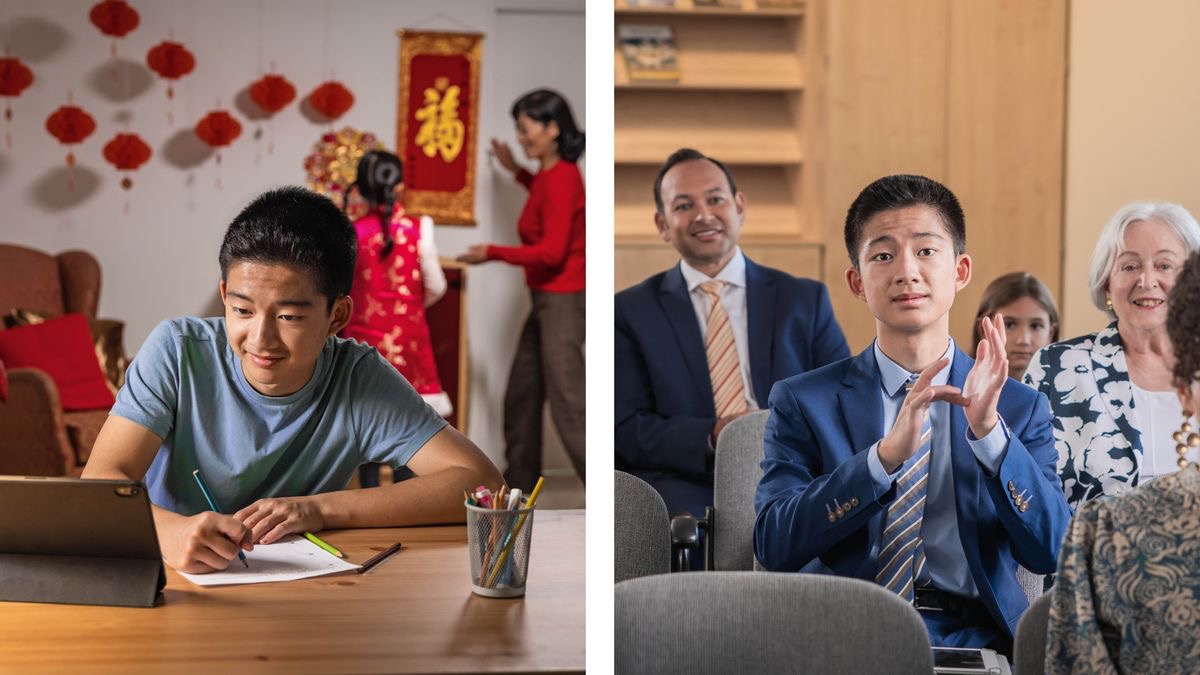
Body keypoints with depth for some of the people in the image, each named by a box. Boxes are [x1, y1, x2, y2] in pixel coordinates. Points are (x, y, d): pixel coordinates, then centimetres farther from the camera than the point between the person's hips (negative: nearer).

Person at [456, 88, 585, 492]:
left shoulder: (561, 178, -18)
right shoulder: (553, 173, 9)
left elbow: (551, 252, -23)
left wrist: (493, 253, -14)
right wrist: (518, 172, 26)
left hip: (562, 303, -10)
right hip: (546, 301, 10)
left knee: (568, 406, -10)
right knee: (520, 398, 18)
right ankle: (518, 487, 31)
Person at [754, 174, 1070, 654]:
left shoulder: (1019, 407, 11)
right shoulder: (802, 402, 7)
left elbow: (1050, 552, 0)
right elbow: (774, 545, -6)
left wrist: (989, 432, -15)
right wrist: (887, 455, -19)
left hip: (975, 637, 1)